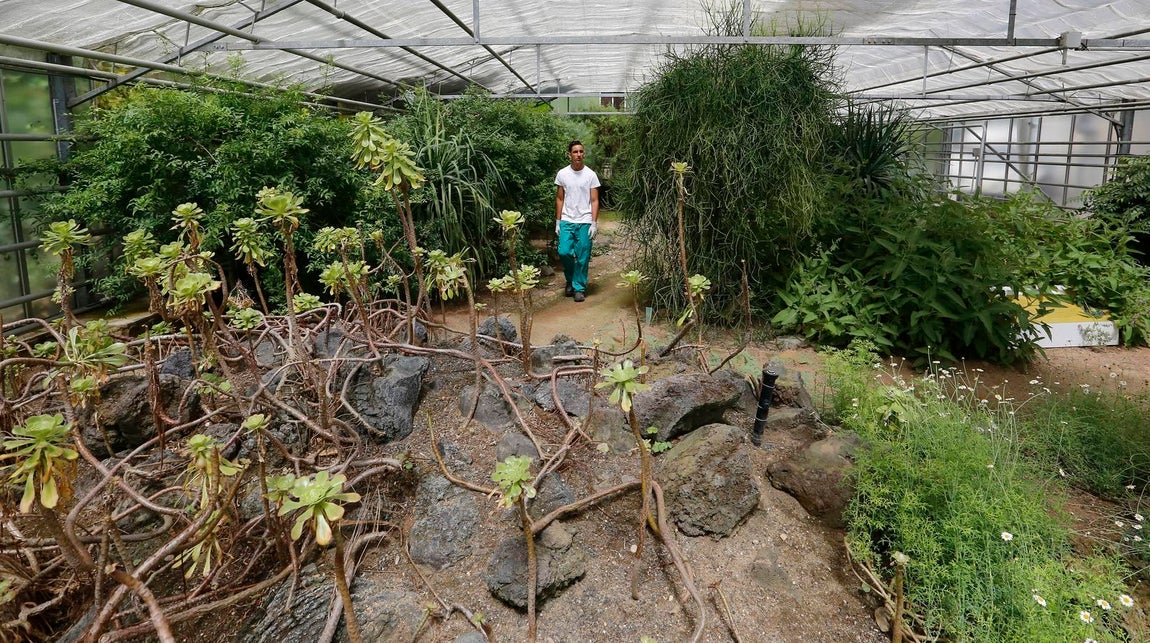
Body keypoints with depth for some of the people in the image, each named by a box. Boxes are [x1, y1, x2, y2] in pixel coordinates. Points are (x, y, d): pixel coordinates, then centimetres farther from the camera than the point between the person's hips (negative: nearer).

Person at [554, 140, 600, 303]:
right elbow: (559, 199, 8)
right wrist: (558, 222, 4)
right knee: (564, 252, -8)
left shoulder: (591, 175, -2)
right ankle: (570, 280, 18)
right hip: (566, 221, 1)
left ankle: (579, 287, 13)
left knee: (582, 257, 0)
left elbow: (594, 201, -1)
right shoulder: (562, 174, 3)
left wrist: (594, 223, -8)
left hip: (584, 222, -1)